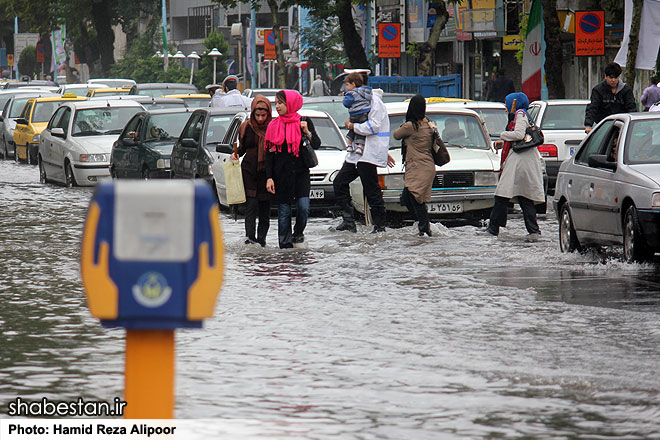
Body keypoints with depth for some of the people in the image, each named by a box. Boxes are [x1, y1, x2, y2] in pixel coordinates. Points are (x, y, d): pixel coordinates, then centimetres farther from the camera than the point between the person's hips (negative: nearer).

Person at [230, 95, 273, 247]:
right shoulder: (246, 128, 5)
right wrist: (236, 154, -4)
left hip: (267, 172, 0)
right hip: (249, 171, 0)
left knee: (265, 208, 4)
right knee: (251, 205, -12)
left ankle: (261, 239, 10)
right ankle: (250, 236, -20)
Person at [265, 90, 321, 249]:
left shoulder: (304, 122, 4)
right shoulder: (274, 126, 7)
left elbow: (316, 145, 1)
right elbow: (269, 153, 6)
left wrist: (307, 132, -17)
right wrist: (269, 177, -2)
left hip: (300, 172, -1)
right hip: (281, 174, 1)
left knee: (303, 207, -15)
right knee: (284, 211, 0)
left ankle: (298, 234, 10)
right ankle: (285, 244, 7)